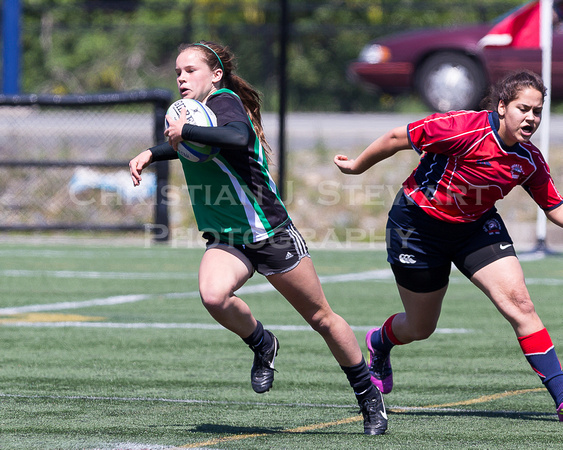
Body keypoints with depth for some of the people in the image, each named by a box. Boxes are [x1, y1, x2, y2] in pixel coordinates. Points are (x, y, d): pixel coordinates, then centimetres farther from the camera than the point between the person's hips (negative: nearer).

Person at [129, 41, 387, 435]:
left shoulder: (225, 101, -14)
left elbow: (239, 137, -38)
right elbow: (187, 146, 34)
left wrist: (185, 131, -32)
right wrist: (150, 155, 18)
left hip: (270, 232, -6)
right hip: (227, 239, 6)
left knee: (321, 318, 4)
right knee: (214, 295, -27)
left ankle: (369, 396, 20)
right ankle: (262, 346, 3)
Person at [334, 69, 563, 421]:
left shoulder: (530, 160, -12)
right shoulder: (465, 128, -30)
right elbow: (397, 138, -18)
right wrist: (358, 166, -5)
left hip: (476, 227, 4)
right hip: (418, 225, -4)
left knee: (518, 302, -17)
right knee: (420, 328, 11)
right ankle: (380, 342, 50)